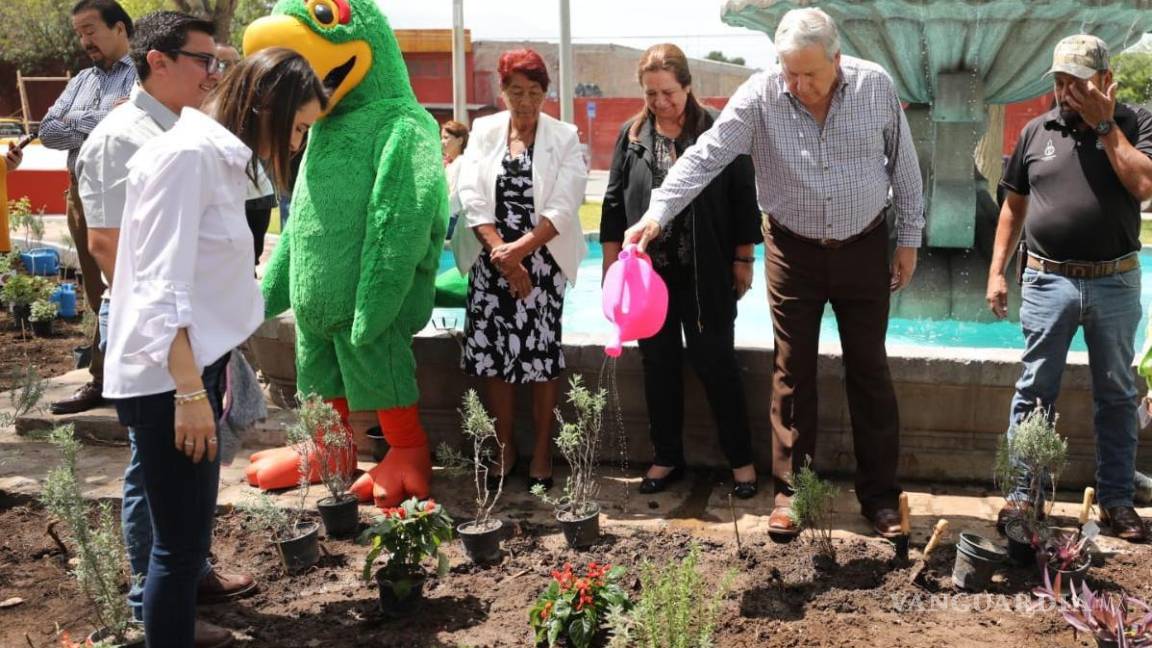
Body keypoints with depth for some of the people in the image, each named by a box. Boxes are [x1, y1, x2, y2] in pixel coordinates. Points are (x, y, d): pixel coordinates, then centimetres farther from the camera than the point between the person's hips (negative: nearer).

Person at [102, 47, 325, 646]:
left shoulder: (223, 158, 13)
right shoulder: (187, 154, -16)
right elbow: (161, 288, -21)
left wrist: (209, 377, 17)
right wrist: (189, 392, -22)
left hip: (195, 366, 10)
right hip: (166, 378, -9)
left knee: (189, 536, 16)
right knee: (181, 545, -2)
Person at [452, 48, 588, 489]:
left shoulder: (564, 138, 1)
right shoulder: (483, 132, 6)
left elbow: (564, 206, -8)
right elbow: (472, 198, -2)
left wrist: (519, 250, -18)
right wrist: (502, 254, -13)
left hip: (542, 261, -2)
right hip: (492, 260, 2)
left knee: (542, 353, -3)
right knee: (492, 352, 3)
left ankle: (542, 451, 9)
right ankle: (505, 448, 17)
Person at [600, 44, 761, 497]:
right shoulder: (631, 135, 5)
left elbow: (743, 198, -3)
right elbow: (614, 201, 9)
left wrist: (743, 261, -3)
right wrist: (611, 263, 7)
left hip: (704, 275, -3)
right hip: (648, 272, 3)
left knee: (716, 363, 3)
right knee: (659, 365, 11)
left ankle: (741, 458, 17)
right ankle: (667, 458, 24)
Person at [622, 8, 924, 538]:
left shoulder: (875, 86, -9)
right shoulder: (760, 95, -14)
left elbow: (903, 164, 0)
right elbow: (705, 156, -21)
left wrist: (909, 237, 2)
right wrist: (657, 214, -33)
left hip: (864, 250, 1)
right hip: (794, 252, 0)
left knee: (869, 373, 8)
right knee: (792, 375, 7)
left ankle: (880, 495, 20)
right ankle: (790, 490, 20)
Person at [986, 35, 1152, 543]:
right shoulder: (1036, 132, 6)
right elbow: (1014, 206, 10)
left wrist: (1105, 124, -13)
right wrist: (996, 271, 4)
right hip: (1048, 281, 1)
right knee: (1034, 391, 2)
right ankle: (1023, 493, 11)